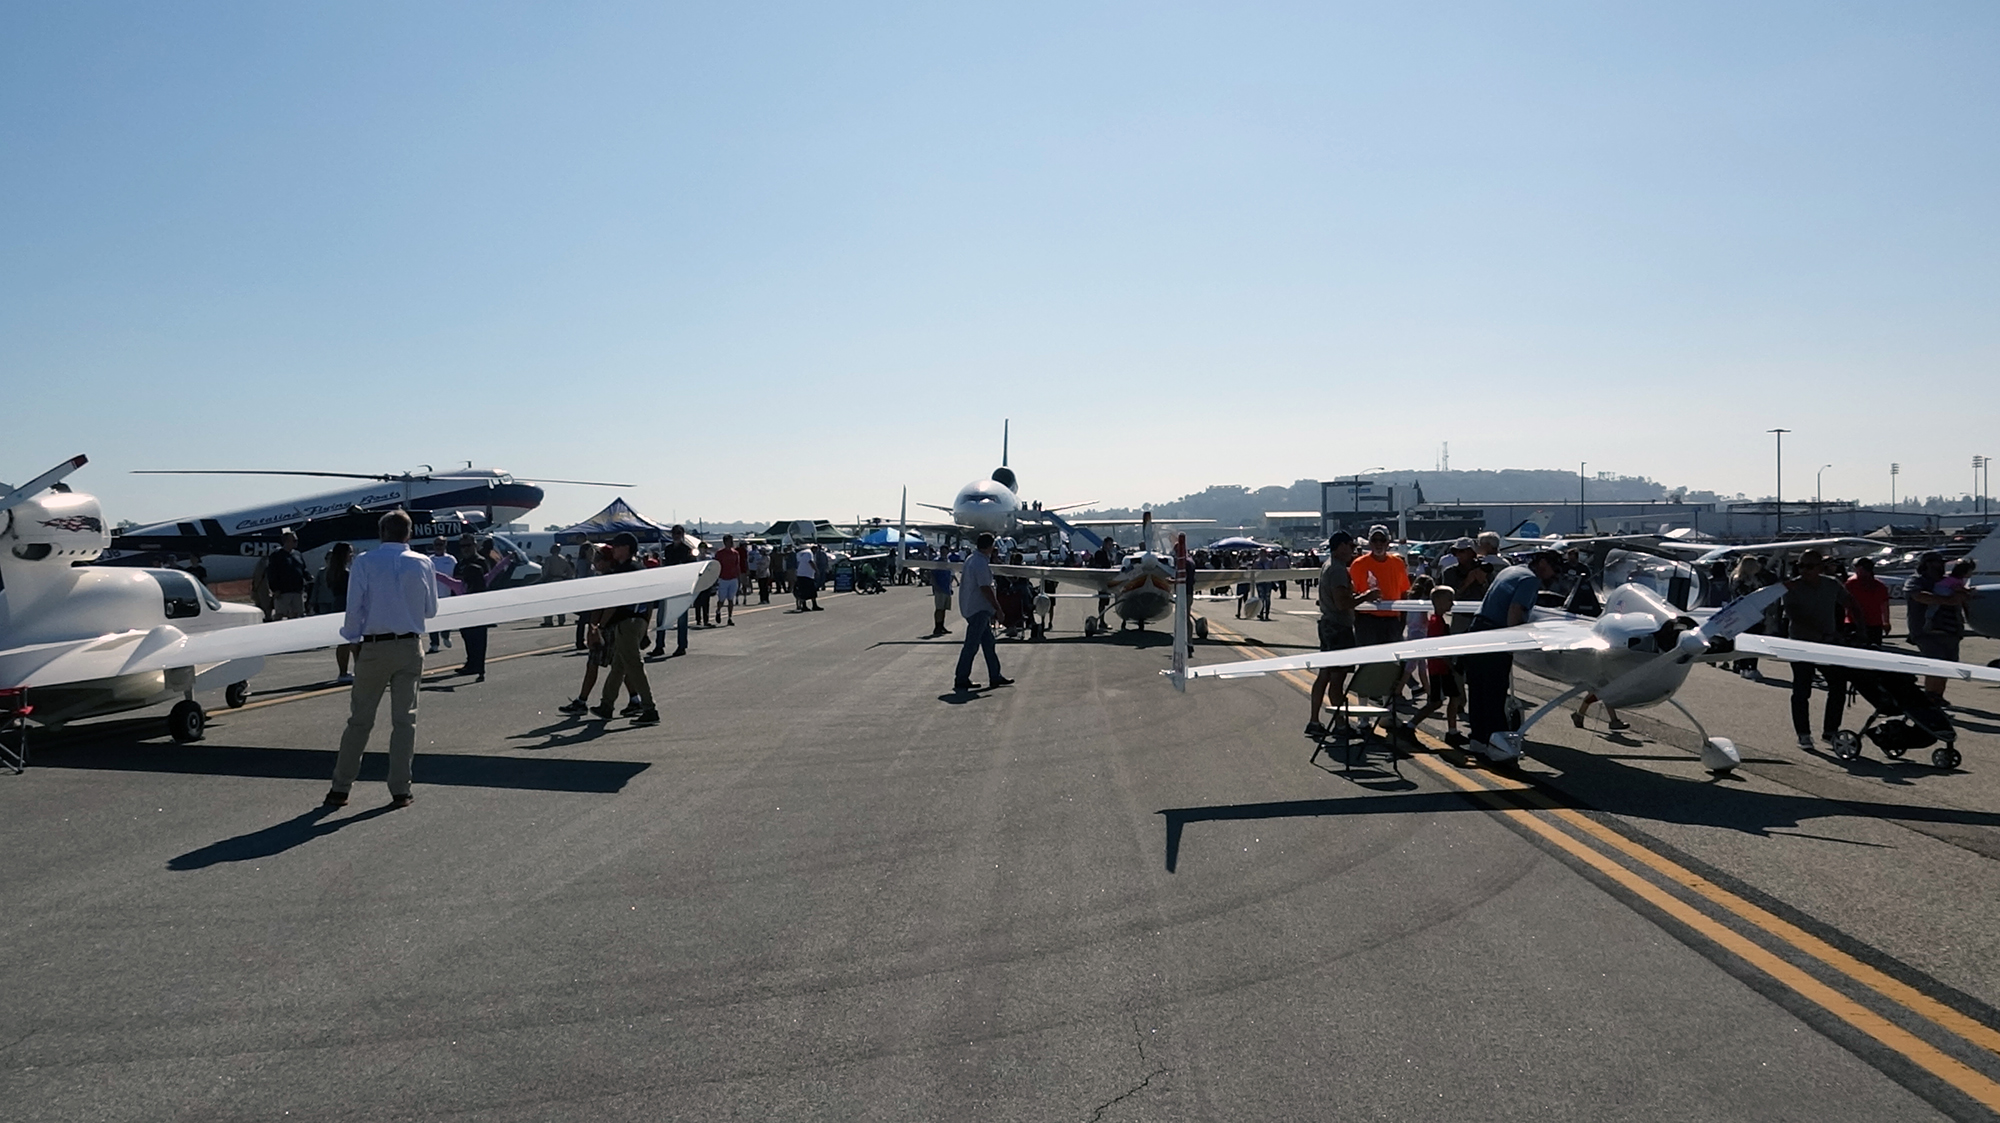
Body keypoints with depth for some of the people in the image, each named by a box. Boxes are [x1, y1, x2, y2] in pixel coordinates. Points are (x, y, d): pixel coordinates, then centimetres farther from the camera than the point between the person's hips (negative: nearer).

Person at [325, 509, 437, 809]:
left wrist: (353, 640, 9)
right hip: (410, 647, 1)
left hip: (374, 647, -1)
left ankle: (340, 788, 12)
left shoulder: (365, 562, -6)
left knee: (360, 719, 7)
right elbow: (430, 610, 8)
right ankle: (400, 790, 6)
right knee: (404, 719, 6)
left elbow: (354, 608, -6)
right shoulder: (422, 564, 0)